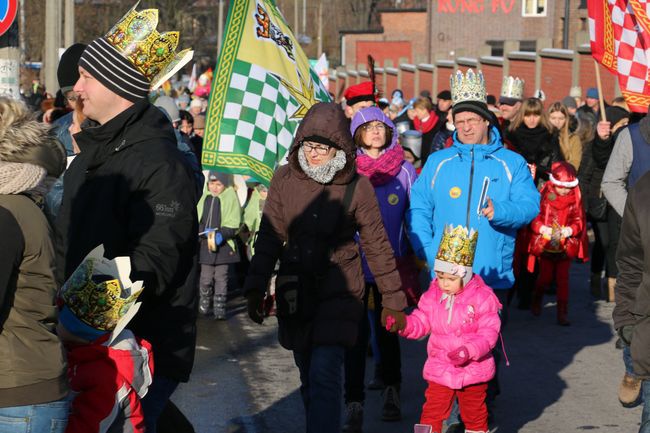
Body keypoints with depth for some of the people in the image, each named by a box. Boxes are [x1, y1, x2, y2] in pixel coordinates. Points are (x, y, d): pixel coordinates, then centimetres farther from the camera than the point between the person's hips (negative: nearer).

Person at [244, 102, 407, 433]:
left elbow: (377, 245, 1)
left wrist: (393, 300, 4)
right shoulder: (284, 179, 1)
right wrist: (255, 288, -4)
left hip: (339, 292, -3)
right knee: (308, 377, 14)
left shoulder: (357, 186, -6)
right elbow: (269, 237, 3)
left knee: (324, 375, -16)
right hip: (295, 292, 4)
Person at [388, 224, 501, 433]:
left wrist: (469, 351, -27)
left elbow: (489, 333, -14)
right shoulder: (432, 296, -1)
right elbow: (421, 322, 1)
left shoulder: (482, 298, -12)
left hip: (473, 370, -2)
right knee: (431, 412, 2)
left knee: (474, 414, 15)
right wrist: (403, 325, -20)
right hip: (439, 369, 2)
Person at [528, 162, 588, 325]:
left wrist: (570, 230, -18)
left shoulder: (575, 199, -1)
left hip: (566, 246, 1)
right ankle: (536, 300, 35)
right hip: (545, 245, -1)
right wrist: (542, 229, -23)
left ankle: (562, 313, 5)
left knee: (563, 279, 1)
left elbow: (579, 221, 2)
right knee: (545, 277, 5)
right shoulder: (545, 195, -7)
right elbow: (534, 217, -5)